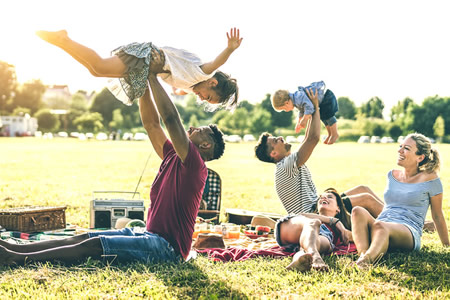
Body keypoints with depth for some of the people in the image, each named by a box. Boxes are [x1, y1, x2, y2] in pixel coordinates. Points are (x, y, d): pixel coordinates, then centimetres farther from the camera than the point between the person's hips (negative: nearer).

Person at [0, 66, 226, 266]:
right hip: (151, 236, 9)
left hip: (168, 246, -9)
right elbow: (151, 123, 15)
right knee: (83, 237, -2)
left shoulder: (194, 164, -11)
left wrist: (152, 78, -15)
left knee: (94, 245, -19)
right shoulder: (172, 156, 16)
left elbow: (171, 119, -20)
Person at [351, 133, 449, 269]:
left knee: (380, 226, -40)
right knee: (358, 211, -29)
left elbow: (437, 215, 11)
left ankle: (368, 259, -66)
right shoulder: (392, 175, 21)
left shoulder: (429, 179, 5)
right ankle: (363, 254, -51)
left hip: (409, 233, -5)